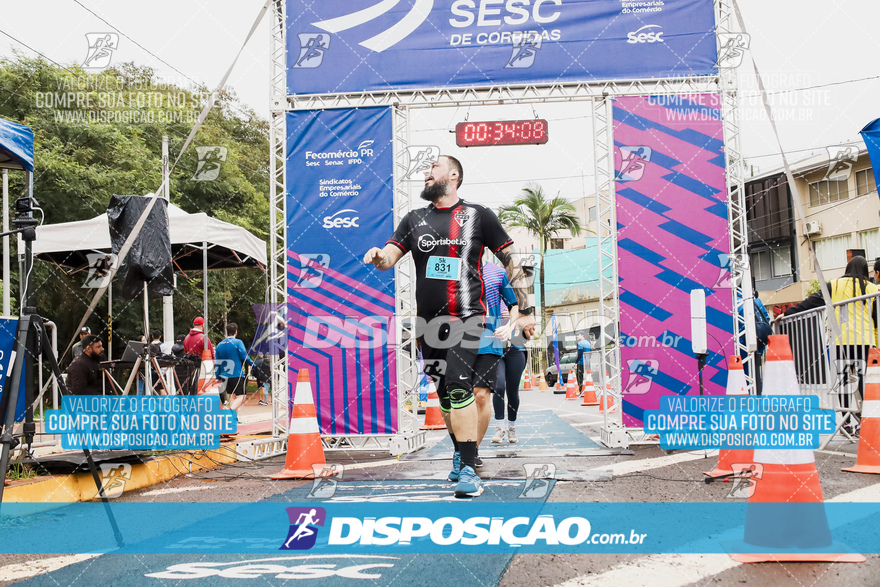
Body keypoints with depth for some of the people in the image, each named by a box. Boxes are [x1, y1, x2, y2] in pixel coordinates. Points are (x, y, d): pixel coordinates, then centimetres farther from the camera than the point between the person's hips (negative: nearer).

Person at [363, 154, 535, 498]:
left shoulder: (478, 215, 4)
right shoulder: (415, 219, 14)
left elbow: (511, 262, 6)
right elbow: (390, 257, 5)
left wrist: (526, 309, 1)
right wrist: (378, 257, -20)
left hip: (465, 317, -4)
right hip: (427, 320, 5)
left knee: (459, 386, -19)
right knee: (444, 392, 11)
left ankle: (468, 469, -19)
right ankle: (460, 453, 29)